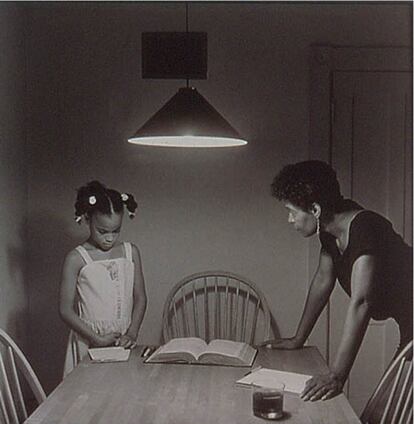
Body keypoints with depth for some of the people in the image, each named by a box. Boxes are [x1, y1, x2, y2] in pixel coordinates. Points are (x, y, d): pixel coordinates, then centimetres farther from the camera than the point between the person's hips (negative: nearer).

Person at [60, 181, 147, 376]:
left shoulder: (131, 252, 4)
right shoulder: (76, 258, -7)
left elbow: (140, 298, 6)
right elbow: (65, 309, -8)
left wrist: (132, 333, -8)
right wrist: (97, 339, -13)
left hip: (123, 342, 3)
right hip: (88, 344, -3)